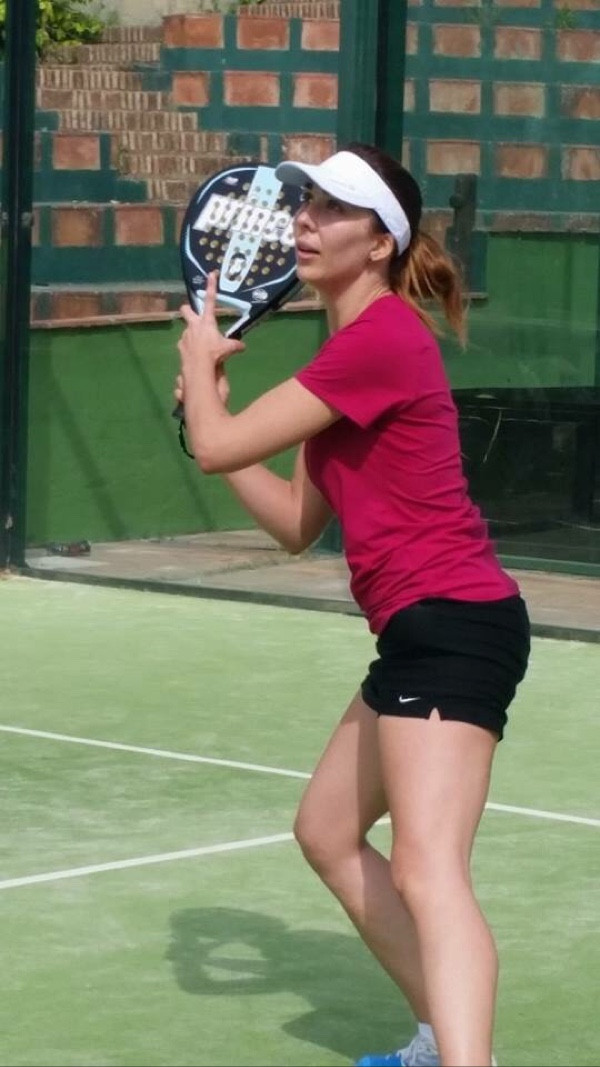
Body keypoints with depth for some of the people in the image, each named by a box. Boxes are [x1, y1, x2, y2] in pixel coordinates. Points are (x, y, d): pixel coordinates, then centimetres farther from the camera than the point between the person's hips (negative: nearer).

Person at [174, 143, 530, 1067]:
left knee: (427, 873, -26)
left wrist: (200, 352, 6)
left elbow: (219, 446, -15)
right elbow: (297, 523, 19)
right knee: (327, 831, 25)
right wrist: (211, 400, 13)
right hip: (420, 634, 11)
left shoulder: (382, 336, -16)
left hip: (452, 622, -11)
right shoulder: (354, 347, 16)